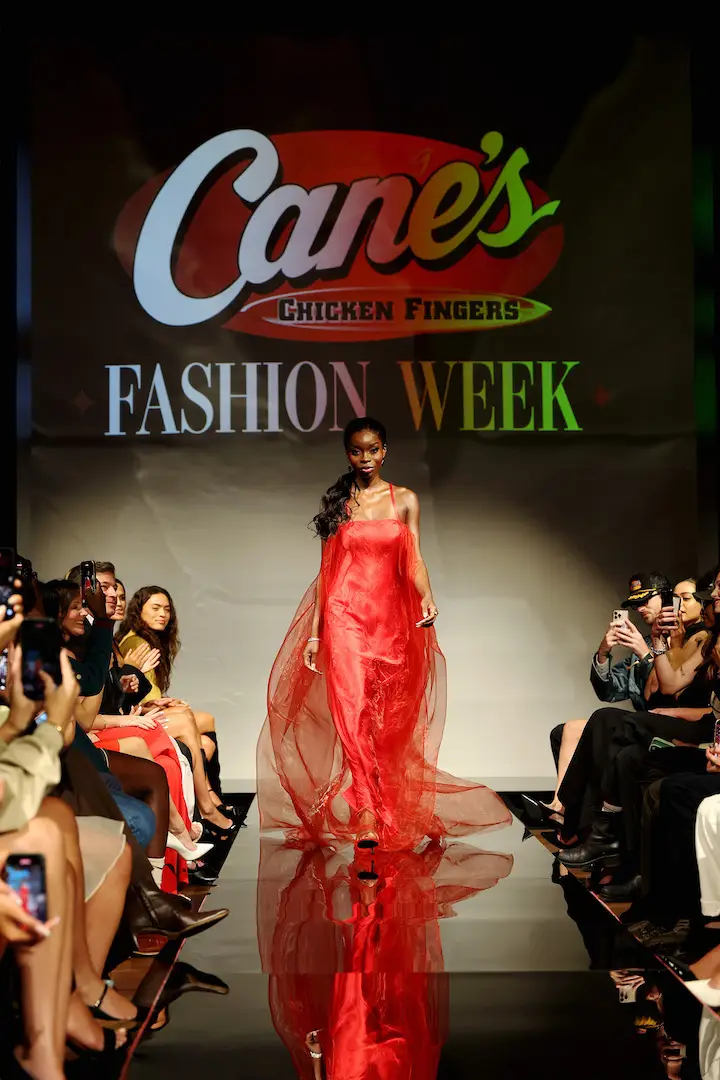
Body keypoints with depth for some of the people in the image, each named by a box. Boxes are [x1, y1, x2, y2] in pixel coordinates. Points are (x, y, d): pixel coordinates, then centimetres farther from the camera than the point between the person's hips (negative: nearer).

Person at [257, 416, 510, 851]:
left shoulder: (405, 500, 10)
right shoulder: (338, 503, 10)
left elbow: (414, 561, 3)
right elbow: (327, 571, 10)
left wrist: (427, 598, -17)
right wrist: (314, 631, 4)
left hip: (391, 619, 1)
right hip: (345, 616, -1)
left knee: (389, 723, 3)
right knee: (352, 714, -14)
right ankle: (368, 815, -17)